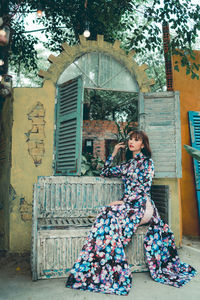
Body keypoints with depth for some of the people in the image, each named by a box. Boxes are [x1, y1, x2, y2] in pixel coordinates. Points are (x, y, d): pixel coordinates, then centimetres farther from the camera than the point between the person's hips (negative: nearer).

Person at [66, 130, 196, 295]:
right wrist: (113, 153, 20)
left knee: (109, 214, -26)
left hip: (141, 204, -8)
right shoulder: (127, 164, 21)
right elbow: (105, 172, 27)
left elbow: (143, 188, -9)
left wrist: (123, 201, -16)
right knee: (107, 214, -19)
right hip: (128, 203, 8)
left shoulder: (147, 162, 1)